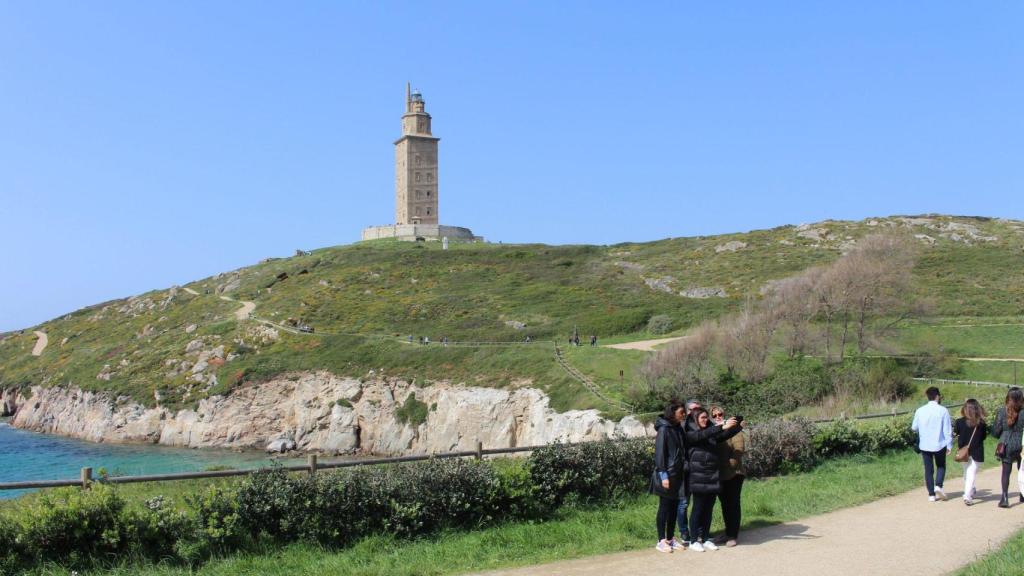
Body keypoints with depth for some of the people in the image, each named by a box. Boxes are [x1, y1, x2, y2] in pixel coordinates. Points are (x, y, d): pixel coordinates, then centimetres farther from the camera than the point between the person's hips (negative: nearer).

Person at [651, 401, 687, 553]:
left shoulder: (678, 429, 11)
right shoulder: (664, 429, -12)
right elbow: (659, 453, -15)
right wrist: (663, 475, -19)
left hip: (677, 474, 7)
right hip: (667, 475, -7)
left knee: (674, 507, 11)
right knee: (664, 507, -1)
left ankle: (670, 538, 19)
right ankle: (661, 541, 6)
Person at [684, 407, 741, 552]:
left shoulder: (711, 432, 14)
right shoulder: (690, 434, -5)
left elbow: (724, 435, 2)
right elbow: (702, 435, -23)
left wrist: (738, 426, -15)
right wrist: (723, 427, -31)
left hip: (712, 476, 6)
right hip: (698, 477, -6)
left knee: (709, 508, 9)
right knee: (698, 508, -1)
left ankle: (705, 539, 19)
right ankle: (694, 540, 8)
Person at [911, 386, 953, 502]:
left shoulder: (920, 411, -2)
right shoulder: (943, 410, -10)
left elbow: (914, 427, 7)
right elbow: (947, 430, -9)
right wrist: (949, 445, -1)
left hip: (925, 445, 2)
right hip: (939, 444, -2)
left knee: (928, 469, 10)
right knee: (941, 466, 18)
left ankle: (931, 494, 9)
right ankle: (938, 486, -4)